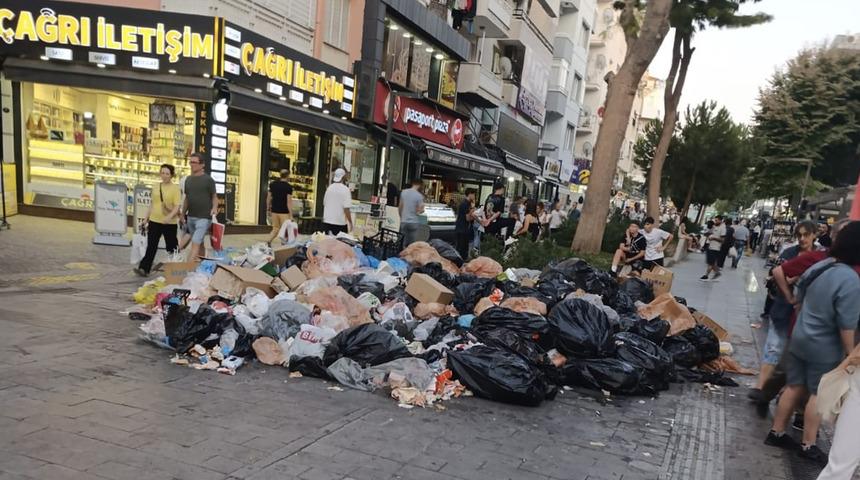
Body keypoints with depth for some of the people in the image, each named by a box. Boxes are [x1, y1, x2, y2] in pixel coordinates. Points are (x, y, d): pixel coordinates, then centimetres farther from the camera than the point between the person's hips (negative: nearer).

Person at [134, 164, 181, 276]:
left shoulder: (175, 188, -8)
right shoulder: (156, 187, 8)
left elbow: (177, 206, -14)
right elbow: (152, 204, 17)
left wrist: (170, 216, -30)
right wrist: (146, 218, 16)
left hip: (170, 223, -4)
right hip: (154, 220, 4)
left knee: (171, 246, 9)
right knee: (151, 246, 1)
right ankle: (144, 269, -2)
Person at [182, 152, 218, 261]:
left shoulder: (208, 180, -6)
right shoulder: (188, 179, 12)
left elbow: (214, 196, -1)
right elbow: (187, 198, 18)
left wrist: (214, 207, -21)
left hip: (204, 218, -6)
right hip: (190, 217, 6)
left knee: (195, 244, -14)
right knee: (199, 244, 14)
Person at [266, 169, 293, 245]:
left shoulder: (273, 184, 6)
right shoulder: (288, 187, -10)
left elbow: (268, 198, 8)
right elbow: (289, 201, -13)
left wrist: (268, 209, 17)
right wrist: (291, 215, -11)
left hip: (274, 211, 5)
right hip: (284, 212, -5)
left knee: (275, 229, 14)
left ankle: (268, 242, -3)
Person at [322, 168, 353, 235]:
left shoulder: (329, 188, 7)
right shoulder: (345, 189, -12)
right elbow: (346, 208, -17)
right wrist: (350, 222, -8)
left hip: (326, 222, 6)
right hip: (340, 223, -6)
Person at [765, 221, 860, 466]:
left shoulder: (818, 266, -1)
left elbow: (800, 299, 13)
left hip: (800, 338, 7)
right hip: (825, 348, -7)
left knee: (794, 388, 16)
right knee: (818, 395, 8)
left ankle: (776, 433, 24)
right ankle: (808, 446, 20)